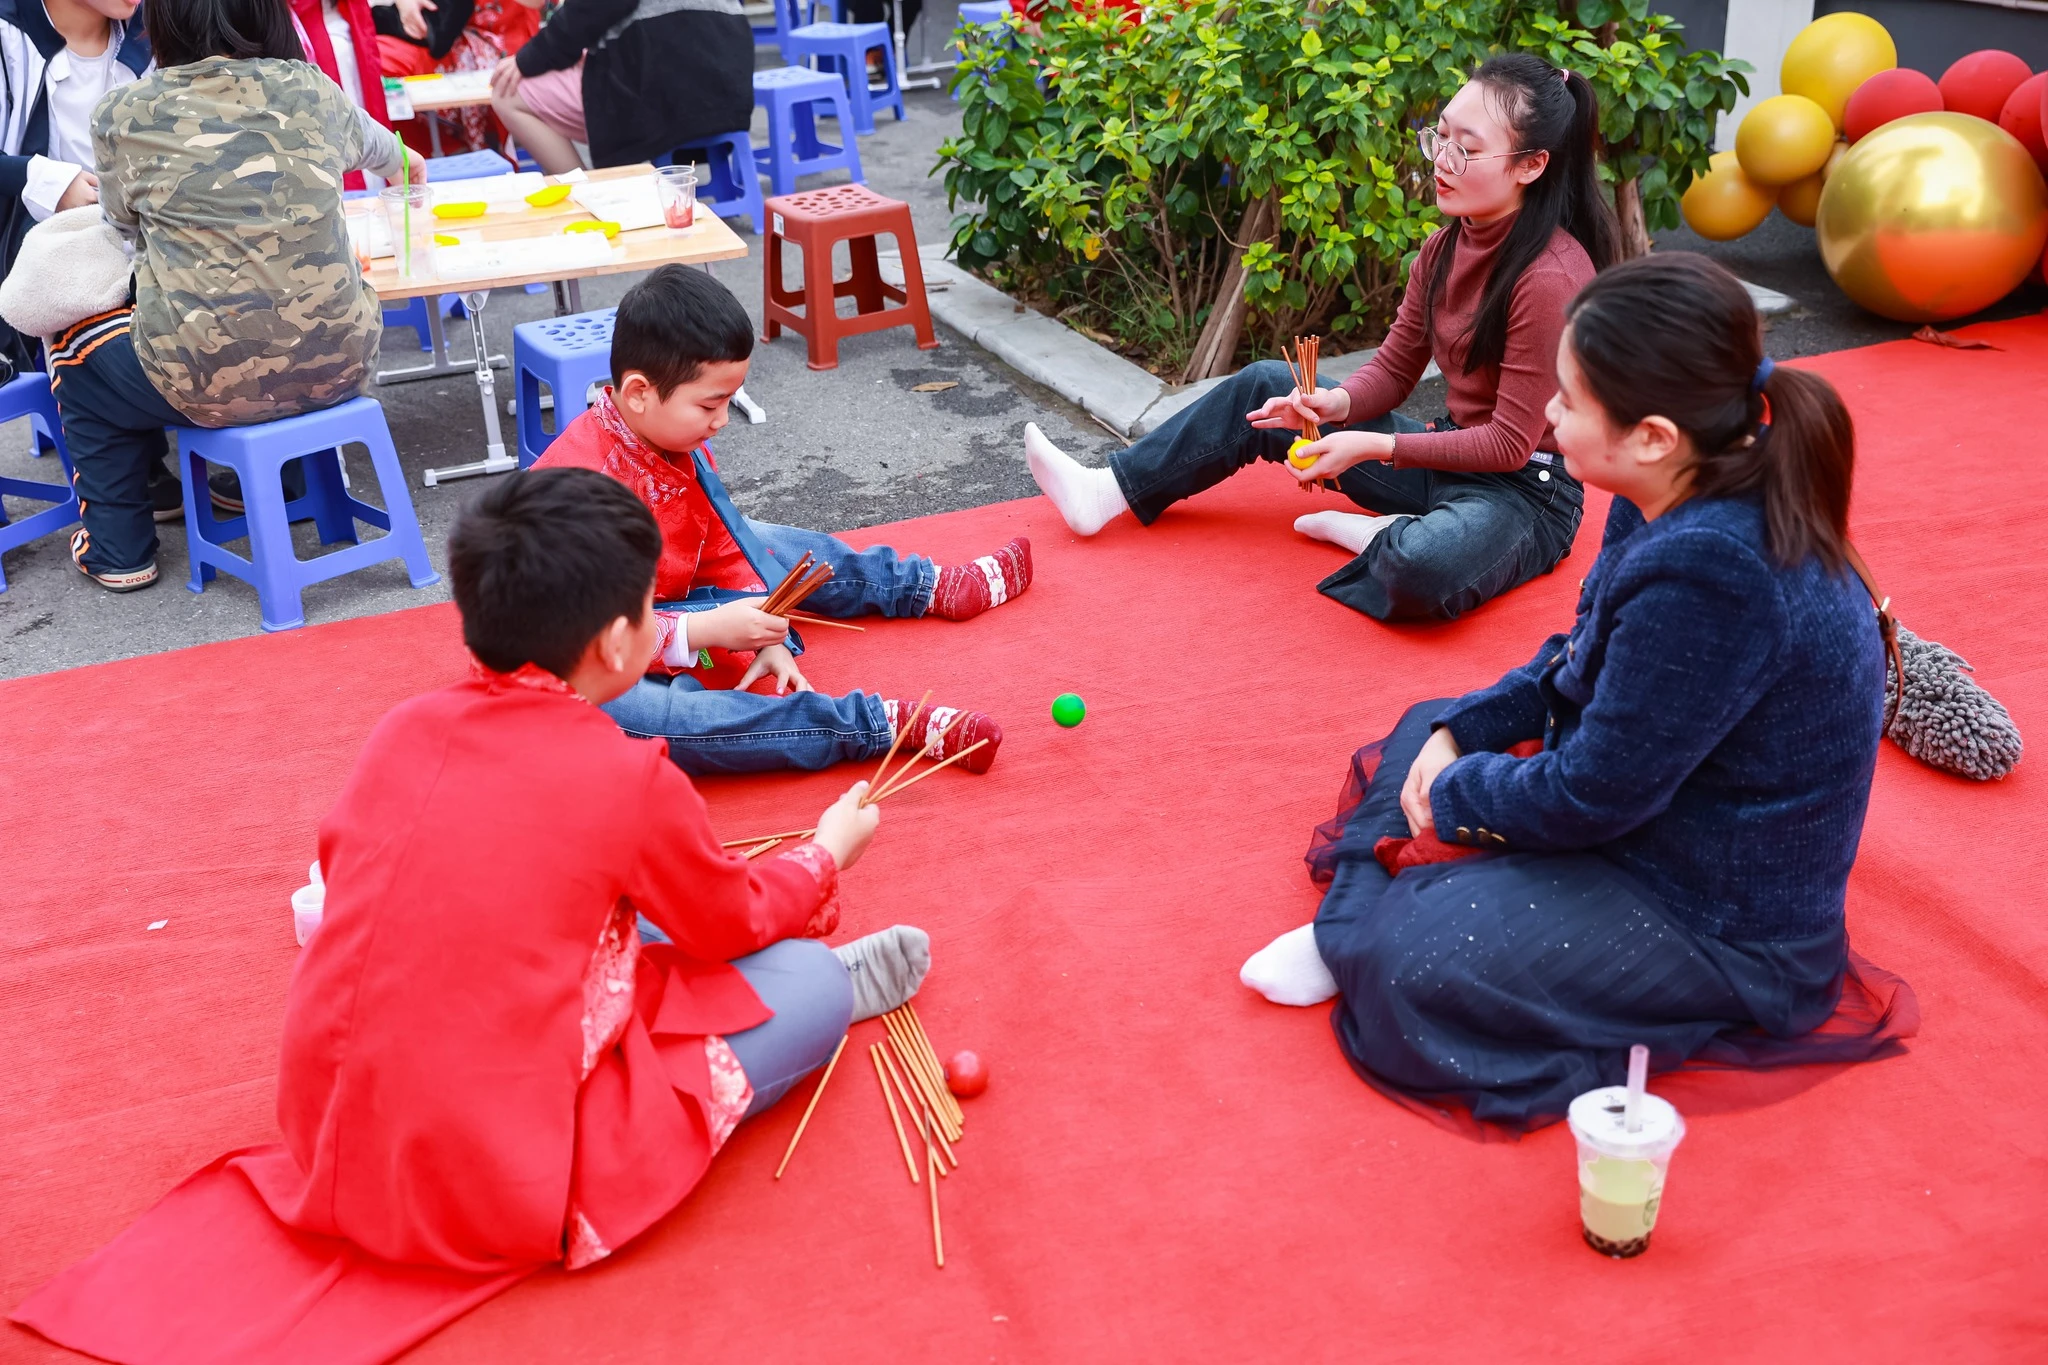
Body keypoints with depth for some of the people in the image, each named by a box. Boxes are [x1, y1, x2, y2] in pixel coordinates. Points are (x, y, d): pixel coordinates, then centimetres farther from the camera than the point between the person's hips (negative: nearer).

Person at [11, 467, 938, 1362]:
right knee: (809, 979, 4)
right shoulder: (632, 778, -13)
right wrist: (827, 853, 25)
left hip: (332, 1148, 7)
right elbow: (736, 922, 6)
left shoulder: (402, 730, 1)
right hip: (504, 1181, -6)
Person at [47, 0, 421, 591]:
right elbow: (372, 145, 27)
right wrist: (398, 160, 51)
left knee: (77, 348, 27)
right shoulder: (310, 90, 4)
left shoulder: (123, 116, -2)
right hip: (337, 364, 3)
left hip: (208, 382, -3)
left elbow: (125, 224, 15)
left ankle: (118, 548, 32)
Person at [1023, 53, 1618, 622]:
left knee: (1419, 570, -43)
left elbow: (1510, 442, -22)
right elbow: (1392, 372, 6)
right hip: (1451, 453, 8)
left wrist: (1372, 445, -23)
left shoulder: (1550, 277, -25)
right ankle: (1109, 491, 13)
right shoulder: (1446, 247, 2)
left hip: (1526, 490, -8)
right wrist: (1332, 403, -15)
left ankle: (1381, 535, -7)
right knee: (1262, 388, 6)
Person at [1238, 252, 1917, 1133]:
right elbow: (1581, 663, 10)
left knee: (1406, 966, -25)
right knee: (1424, 732, 17)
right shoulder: (1691, 505, -5)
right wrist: (1459, 731, -1)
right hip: (1659, 806, 10)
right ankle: (1351, 929, 3)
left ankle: (1355, 933, 6)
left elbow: (1595, 794, -27)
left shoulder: (1711, 576, -35)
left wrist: (1454, 793, -10)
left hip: (1724, 926, -10)